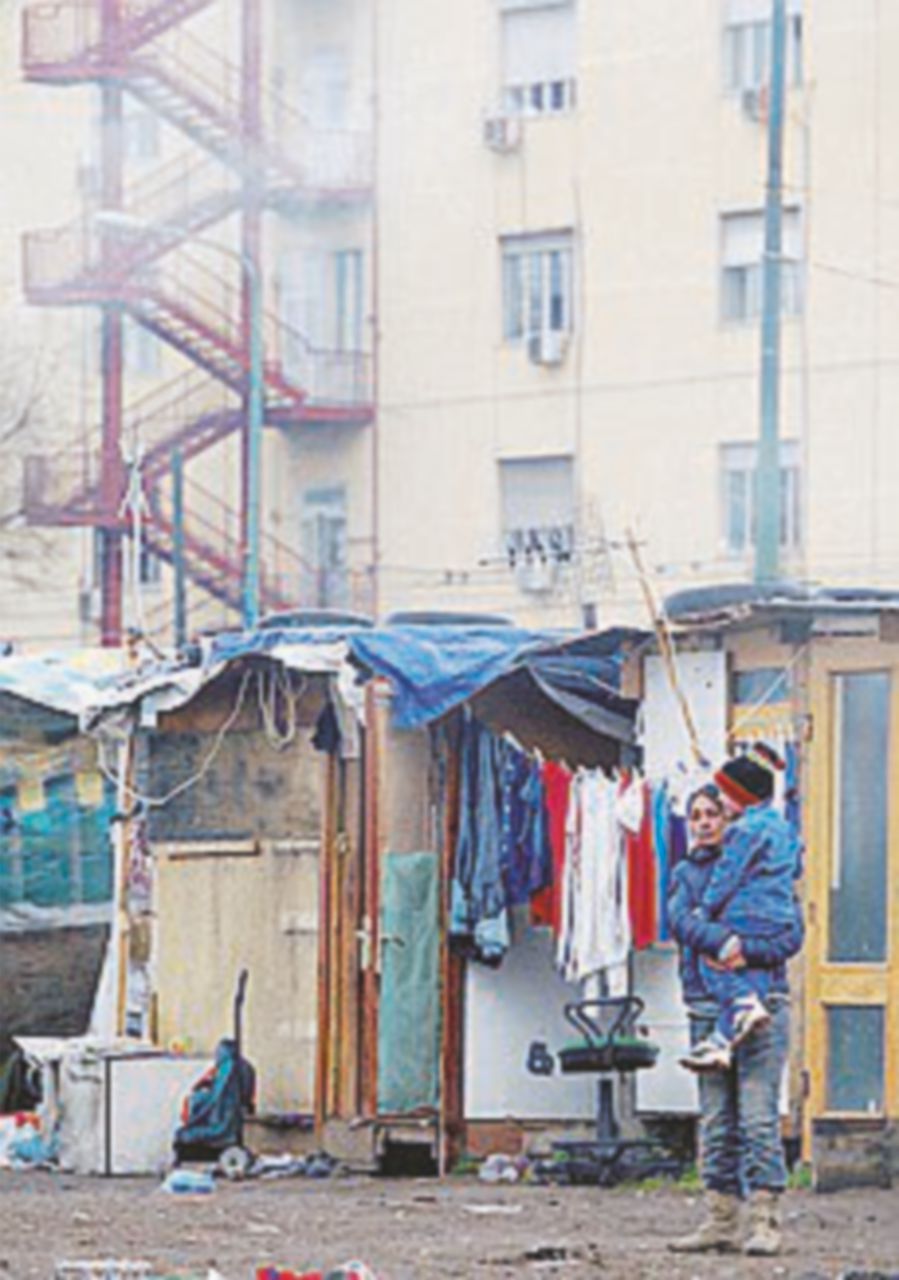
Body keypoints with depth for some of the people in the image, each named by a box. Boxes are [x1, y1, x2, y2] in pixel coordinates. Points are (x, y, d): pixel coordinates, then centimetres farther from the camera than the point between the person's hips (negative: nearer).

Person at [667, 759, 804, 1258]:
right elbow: (680, 920, -5)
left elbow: (792, 933, -4)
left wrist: (748, 952, -20)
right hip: (706, 1007, 4)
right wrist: (722, 940, -23)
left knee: (759, 1117, -9)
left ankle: (766, 1221, -9)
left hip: (761, 1001, -4)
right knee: (715, 1121, 5)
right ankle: (720, 1221, 8)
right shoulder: (686, 874, 14)